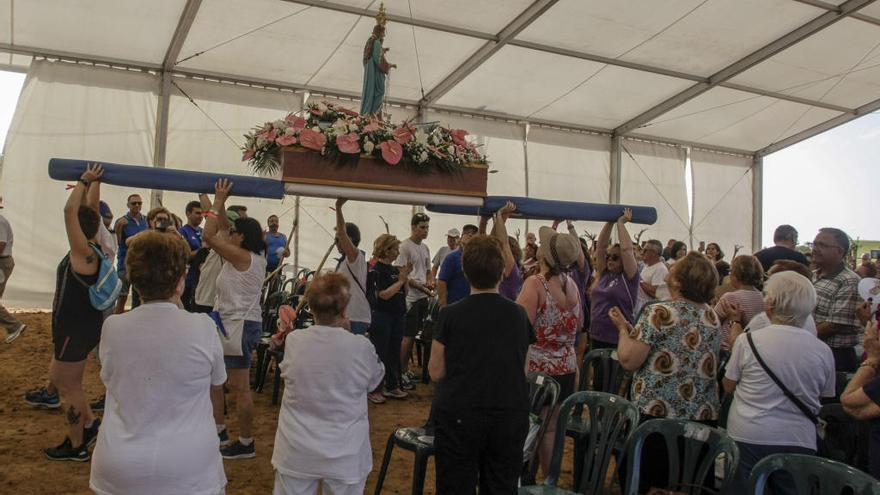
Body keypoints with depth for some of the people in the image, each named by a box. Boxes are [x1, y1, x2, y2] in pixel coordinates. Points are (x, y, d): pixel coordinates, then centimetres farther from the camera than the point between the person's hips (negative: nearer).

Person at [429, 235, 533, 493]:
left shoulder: (450, 315, -9)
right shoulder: (519, 314, 0)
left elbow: (436, 372, -4)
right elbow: (521, 366, 10)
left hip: (459, 416, -2)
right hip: (510, 417, 3)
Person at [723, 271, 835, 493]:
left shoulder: (747, 341, -12)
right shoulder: (823, 351, -5)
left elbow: (728, 386, 0)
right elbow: (824, 399, 9)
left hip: (748, 438, -2)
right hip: (799, 442, 2)